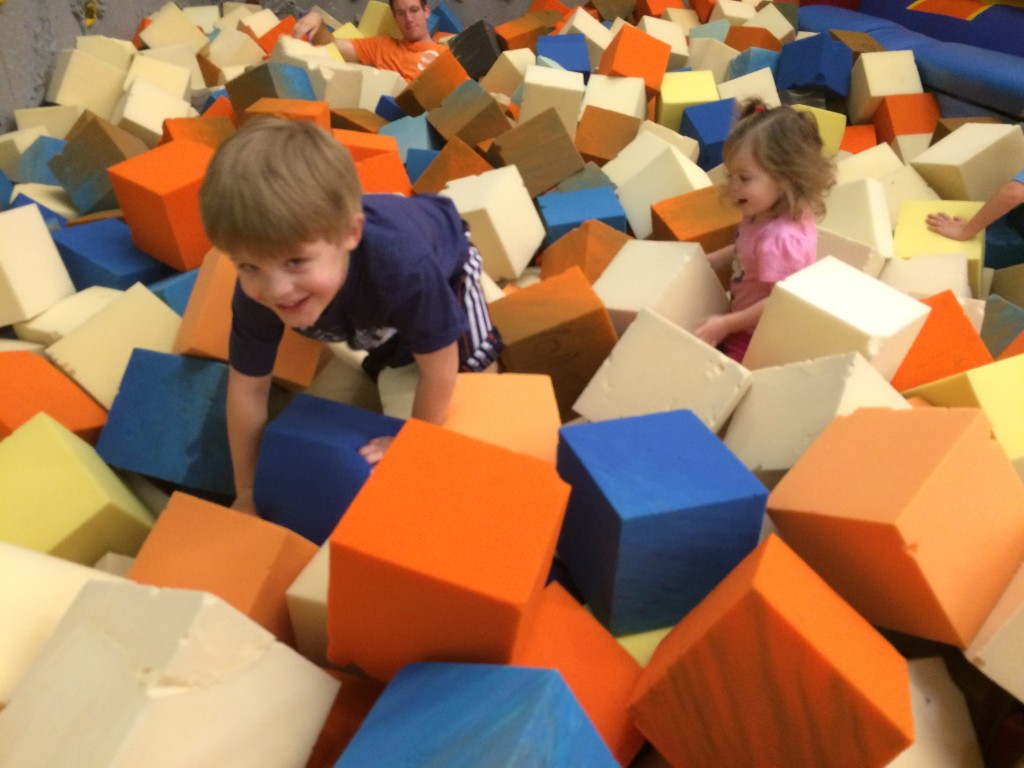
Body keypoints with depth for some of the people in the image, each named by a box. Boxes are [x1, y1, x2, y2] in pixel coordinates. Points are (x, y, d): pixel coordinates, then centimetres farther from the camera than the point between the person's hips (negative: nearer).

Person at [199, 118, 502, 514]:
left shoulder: (405, 268, -53)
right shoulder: (255, 294, -39)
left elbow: (439, 370, -37)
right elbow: (248, 389, -26)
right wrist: (247, 492, -16)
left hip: (443, 253, -3)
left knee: (477, 370, 0)